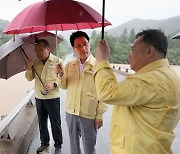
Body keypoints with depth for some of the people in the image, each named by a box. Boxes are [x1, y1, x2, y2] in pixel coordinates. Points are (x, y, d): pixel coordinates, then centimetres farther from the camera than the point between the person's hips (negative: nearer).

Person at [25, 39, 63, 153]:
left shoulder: (57, 61, -6)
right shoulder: (36, 63, 8)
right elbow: (29, 78, 12)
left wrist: (53, 84, -22)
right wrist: (29, 68, -6)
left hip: (52, 98, -4)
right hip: (39, 98, 5)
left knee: (55, 123, 5)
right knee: (42, 122, 16)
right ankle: (44, 142, 35)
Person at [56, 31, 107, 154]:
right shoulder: (69, 65, 4)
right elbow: (64, 86, 10)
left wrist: (100, 115, -9)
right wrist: (61, 75, -10)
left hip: (89, 115, -4)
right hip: (70, 112, 4)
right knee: (73, 144, 22)